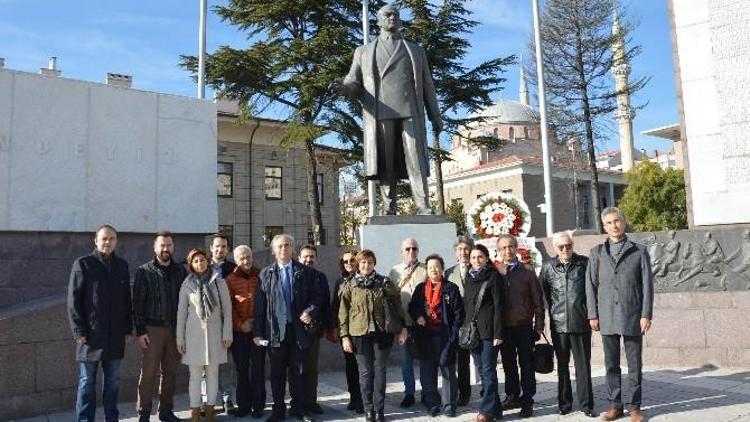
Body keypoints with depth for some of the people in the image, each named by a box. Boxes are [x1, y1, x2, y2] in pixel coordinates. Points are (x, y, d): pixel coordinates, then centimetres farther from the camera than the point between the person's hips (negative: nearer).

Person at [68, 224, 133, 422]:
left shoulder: (122, 265, 10)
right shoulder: (83, 264, -2)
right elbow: (73, 300, -5)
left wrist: (128, 328, 8)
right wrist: (79, 331, -10)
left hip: (116, 336, 4)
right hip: (91, 335, -4)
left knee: (113, 381, 12)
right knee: (87, 382, 4)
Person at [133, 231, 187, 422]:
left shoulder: (180, 270, 7)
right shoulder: (144, 271, 0)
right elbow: (137, 303, -3)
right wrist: (140, 331, -8)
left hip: (175, 329, 3)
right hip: (152, 329, -3)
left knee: (170, 372, 9)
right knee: (148, 372, -1)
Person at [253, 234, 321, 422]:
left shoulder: (305, 272, 3)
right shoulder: (266, 273, 4)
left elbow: (315, 298, 5)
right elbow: (260, 305, 2)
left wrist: (310, 312, -16)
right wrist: (258, 332, -2)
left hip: (298, 328, 0)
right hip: (275, 329, 0)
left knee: (298, 371, 8)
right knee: (277, 373, 9)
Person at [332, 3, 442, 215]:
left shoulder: (416, 51, 23)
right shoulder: (364, 52, 20)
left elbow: (427, 86, 18)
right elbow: (354, 84, 12)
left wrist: (435, 117, 9)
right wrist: (342, 87, -13)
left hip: (410, 113, 1)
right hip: (380, 114, 0)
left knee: (416, 160, -10)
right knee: (385, 164, -5)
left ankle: (424, 208, -13)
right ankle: (389, 211, -3)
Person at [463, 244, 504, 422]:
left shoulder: (493, 276, -4)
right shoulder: (469, 278, 13)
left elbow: (498, 306, -9)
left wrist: (498, 333, -14)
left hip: (488, 330, -6)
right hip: (472, 330, 6)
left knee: (488, 370, -4)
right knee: (482, 371, 10)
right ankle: (495, 408, 18)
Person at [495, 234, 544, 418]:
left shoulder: (527, 271, 0)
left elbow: (537, 300, 0)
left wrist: (538, 327, -4)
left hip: (524, 326, -2)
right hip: (504, 327, 2)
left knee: (526, 365, 4)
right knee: (508, 365, 13)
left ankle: (527, 401, 14)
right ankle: (512, 396, 27)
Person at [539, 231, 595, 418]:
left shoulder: (584, 263, -2)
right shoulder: (548, 266, 2)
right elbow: (543, 291, 13)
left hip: (581, 323, -2)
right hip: (558, 324, 2)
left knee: (583, 365, 3)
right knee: (562, 365, 12)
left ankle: (586, 404, 14)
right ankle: (564, 403, 23)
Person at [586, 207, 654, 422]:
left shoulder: (639, 251, 4)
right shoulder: (596, 252, 8)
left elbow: (647, 284, 0)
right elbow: (591, 285, 6)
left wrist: (646, 314, -6)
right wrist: (593, 315, 1)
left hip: (633, 317, -1)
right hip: (607, 317, 2)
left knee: (635, 364, 5)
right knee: (611, 364, 8)